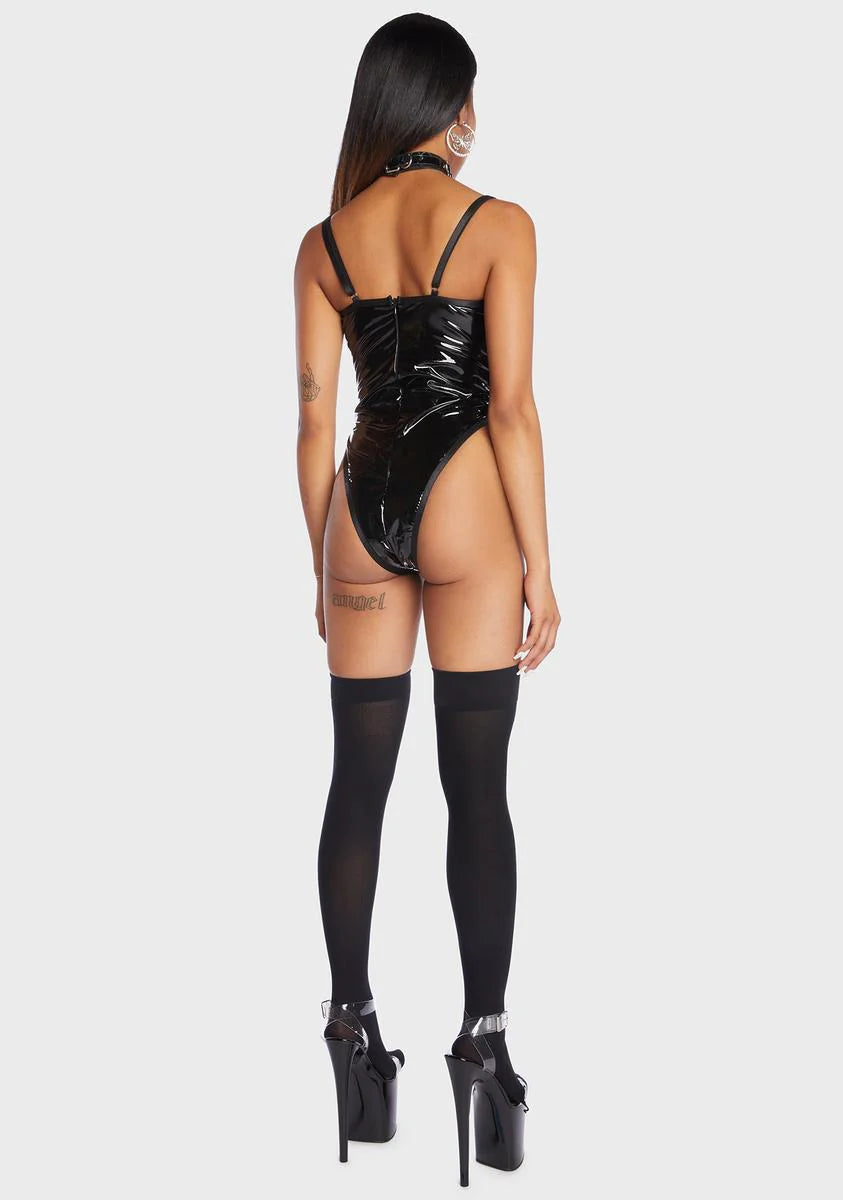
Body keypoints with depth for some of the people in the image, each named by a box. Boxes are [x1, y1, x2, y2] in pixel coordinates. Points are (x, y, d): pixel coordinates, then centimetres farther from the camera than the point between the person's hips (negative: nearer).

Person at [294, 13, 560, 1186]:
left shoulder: (325, 241, 8)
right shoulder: (497, 225, -3)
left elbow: (316, 415, 6)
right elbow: (512, 406, -8)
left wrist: (322, 561, 13)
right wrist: (540, 565, -4)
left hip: (362, 500, 4)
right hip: (464, 499, -3)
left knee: (358, 780, 10)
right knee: (478, 787, 1)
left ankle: (353, 1028, 17)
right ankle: (484, 1045, 4)